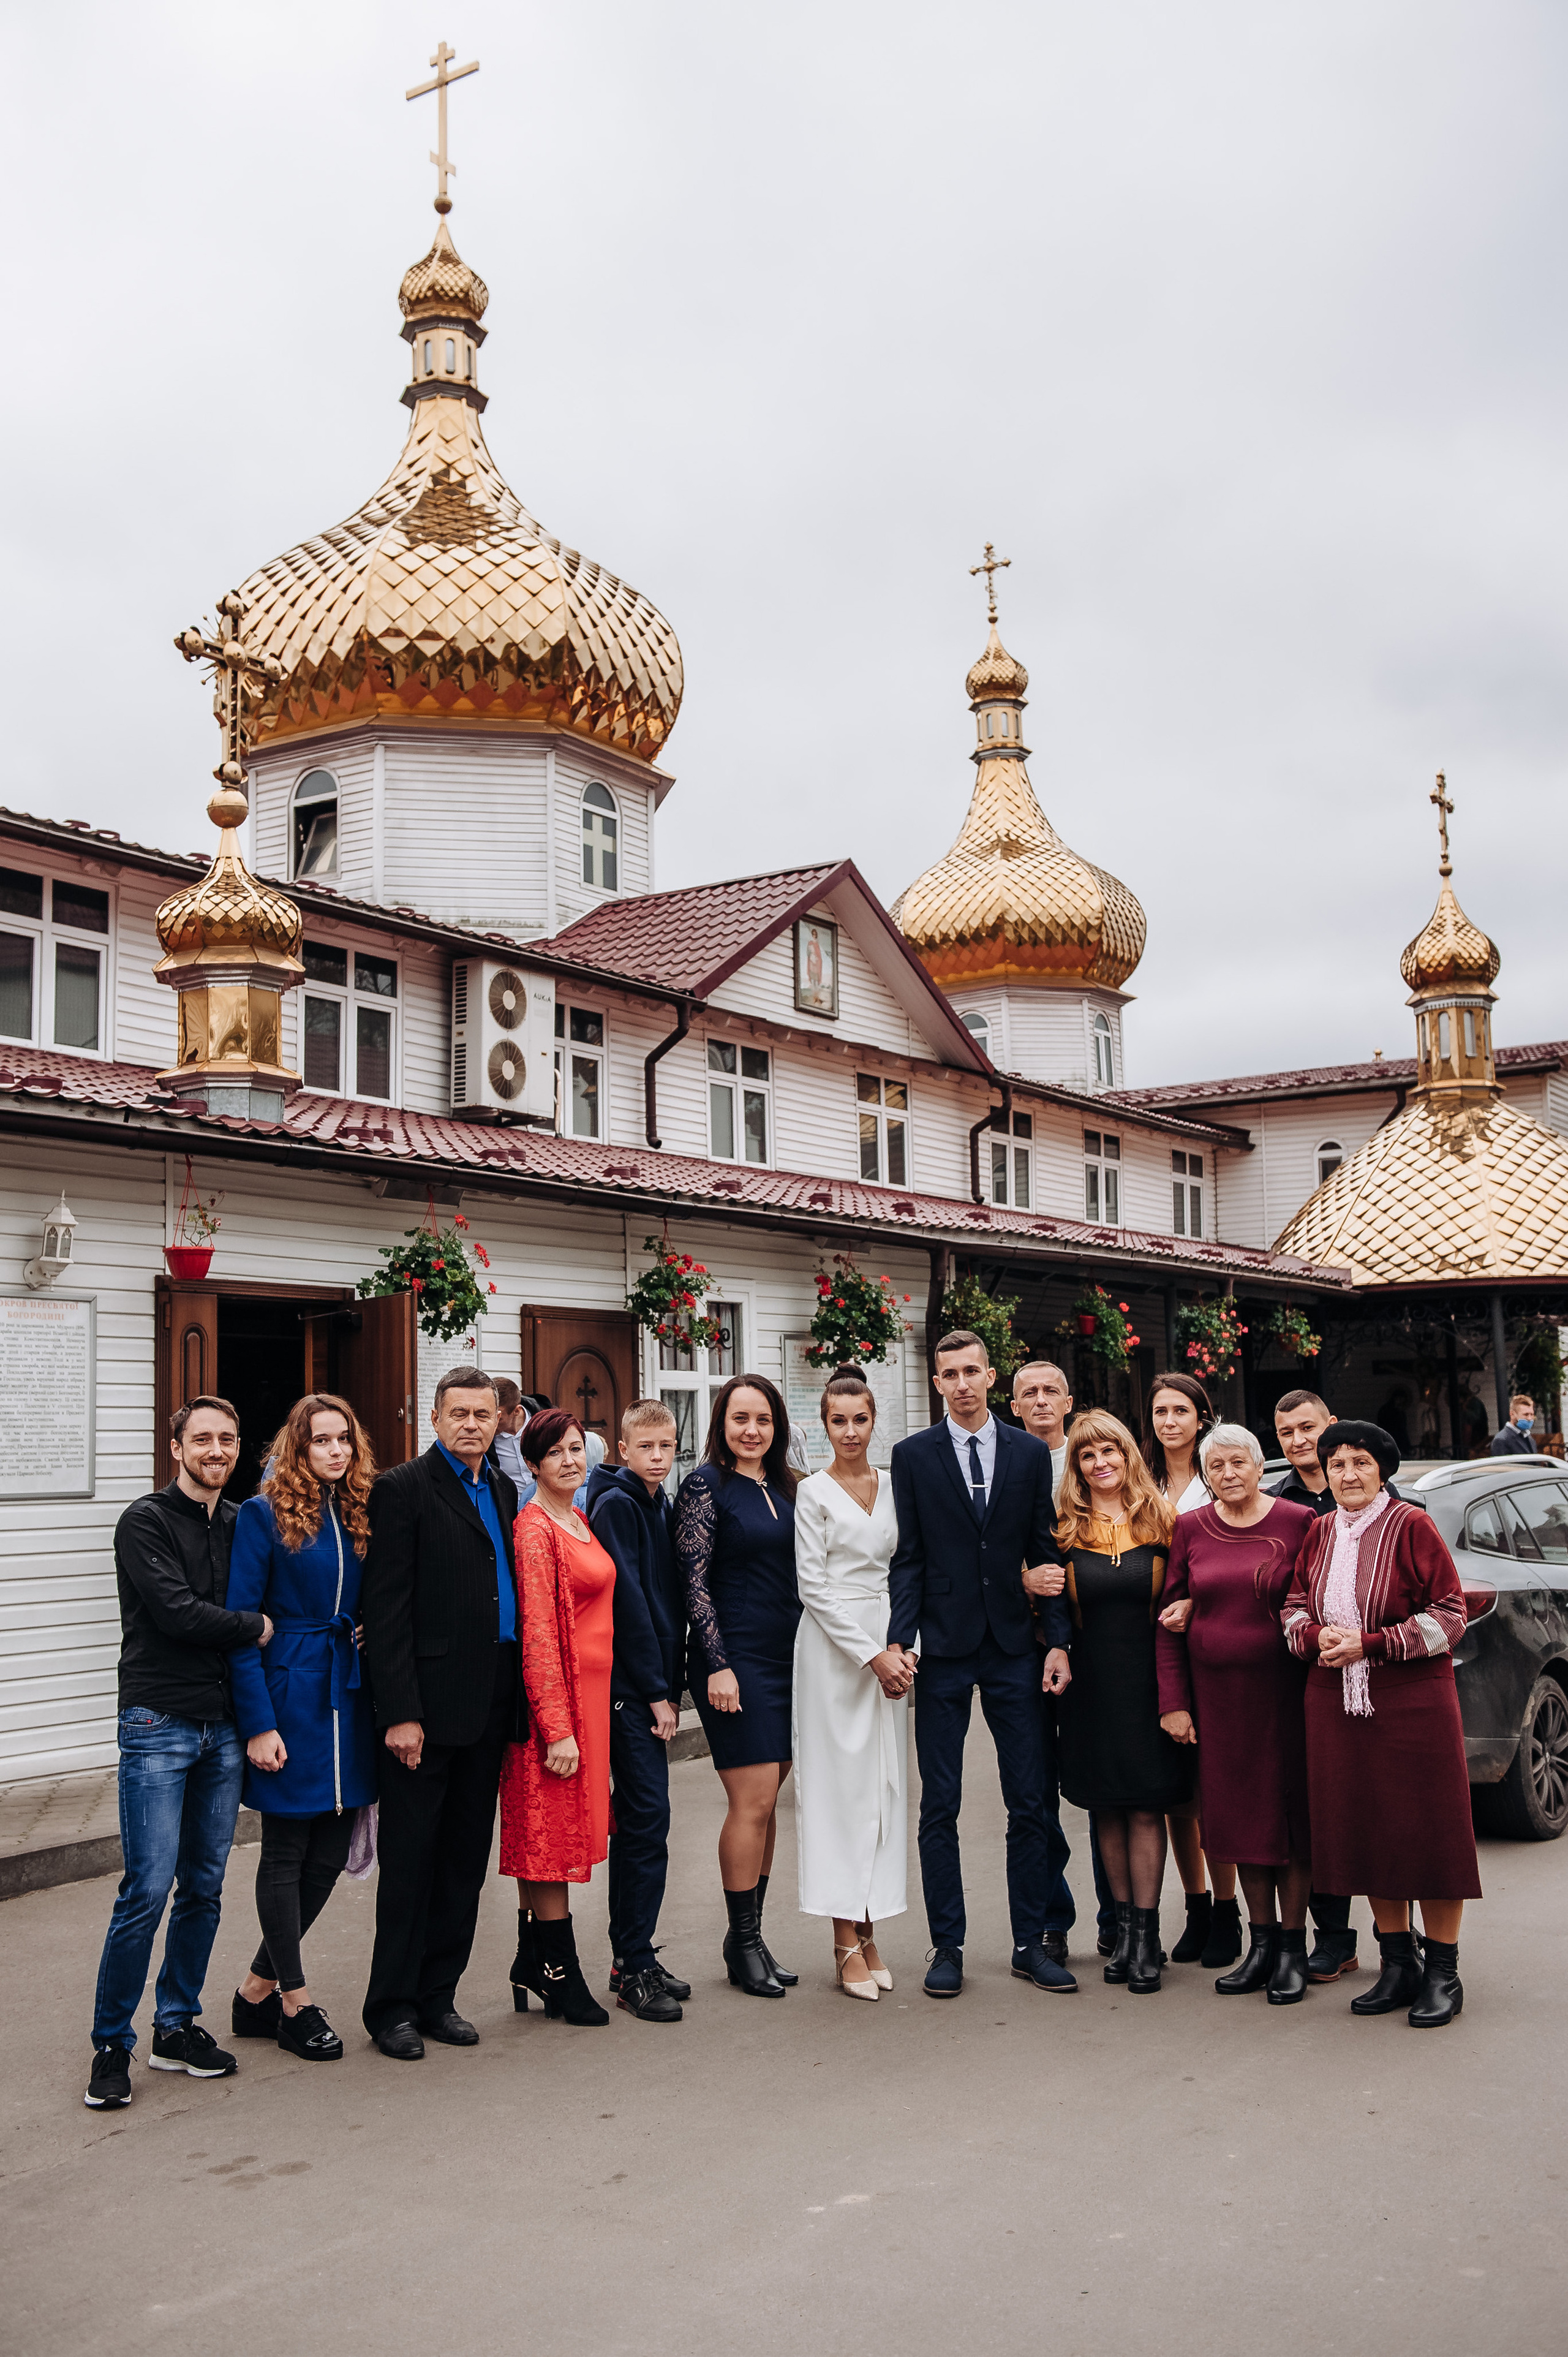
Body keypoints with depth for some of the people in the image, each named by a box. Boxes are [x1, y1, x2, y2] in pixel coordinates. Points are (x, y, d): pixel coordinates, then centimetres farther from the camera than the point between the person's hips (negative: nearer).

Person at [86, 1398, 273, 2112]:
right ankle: (111, 2044, 6)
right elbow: (177, 1613, -15)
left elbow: (261, 1608, 15)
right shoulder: (146, 1522, -6)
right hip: (159, 1724, -5)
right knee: (148, 1890, -7)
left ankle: (177, 2025, 23)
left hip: (224, 1724, 5)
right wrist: (257, 1628, -5)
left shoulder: (240, 1525, 11)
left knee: (204, 1887, 10)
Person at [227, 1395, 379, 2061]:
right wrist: (258, 1723, -15)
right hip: (290, 1697, -6)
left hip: (350, 1699, 6)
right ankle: (294, 2001, 19)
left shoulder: (361, 1515, 10)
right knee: (286, 1852, 5)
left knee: (331, 1854, 8)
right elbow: (242, 1623, -10)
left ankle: (257, 1991, 24)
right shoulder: (265, 1515, -7)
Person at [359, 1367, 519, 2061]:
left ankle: (438, 1996, 23)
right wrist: (399, 1713, -17)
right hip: (426, 1704, -7)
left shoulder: (504, 1493, 14)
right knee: (410, 1858, 2)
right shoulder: (403, 1489, -7)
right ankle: (392, 2007, 14)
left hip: (491, 1706, 7)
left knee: (466, 1857, 12)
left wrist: (516, 1698, 8)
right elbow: (385, 1608, -12)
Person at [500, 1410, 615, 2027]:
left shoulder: (579, 1522, 14)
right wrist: (558, 1726, -20)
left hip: (590, 1692, 9)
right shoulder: (535, 1529, -14)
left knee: (546, 1843, 13)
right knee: (554, 1838, 0)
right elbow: (538, 1634, -18)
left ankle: (533, 1969, 21)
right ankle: (562, 1979, 8)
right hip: (558, 1697, -9)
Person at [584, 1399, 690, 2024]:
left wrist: (671, 1686, 10)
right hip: (629, 1688, -9)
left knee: (637, 1820, 12)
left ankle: (630, 1958, 20)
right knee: (647, 1820, -9)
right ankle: (636, 1970, -3)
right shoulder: (616, 1505, -11)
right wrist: (657, 1691, -13)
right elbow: (627, 1601, -15)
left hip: (652, 1685, 9)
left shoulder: (659, 1507, 15)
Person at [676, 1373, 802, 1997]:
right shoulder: (706, 1484, -6)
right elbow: (694, 1580, -10)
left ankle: (749, 1935, 19)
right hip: (735, 1658, -6)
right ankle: (744, 1945, 7)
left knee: (765, 1803, 10)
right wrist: (718, 1664, -15)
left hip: (787, 1658, 6)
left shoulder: (784, 1486, 13)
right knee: (753, 1802, -5)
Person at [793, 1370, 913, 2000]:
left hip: (889, 1645, 5)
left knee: (885, 1783, 6)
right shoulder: (814, 1492, -4)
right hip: (835, 1646, -5)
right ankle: (847, 1942, 1)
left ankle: (868, 1931, 13)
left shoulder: (891, 1486, 11)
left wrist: (903, 1649, 0)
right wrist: (872, 1656, -12)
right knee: (842, 1781, -4)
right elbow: (814, 1585, -9)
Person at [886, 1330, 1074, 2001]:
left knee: (1031, 1803, 5)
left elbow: (1046, 1553, 6)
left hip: (1013, 1649, 2)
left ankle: (1030, 1943, 16)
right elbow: (907, 1558, 0)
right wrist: (900, 1639, -9)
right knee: (939, 1806, 4)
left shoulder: (1031, 1453, 6)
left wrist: (1057, 1642, 0)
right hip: (944, 1648, -1)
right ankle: (947, 1946, 15)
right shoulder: (913, 1455, 2)